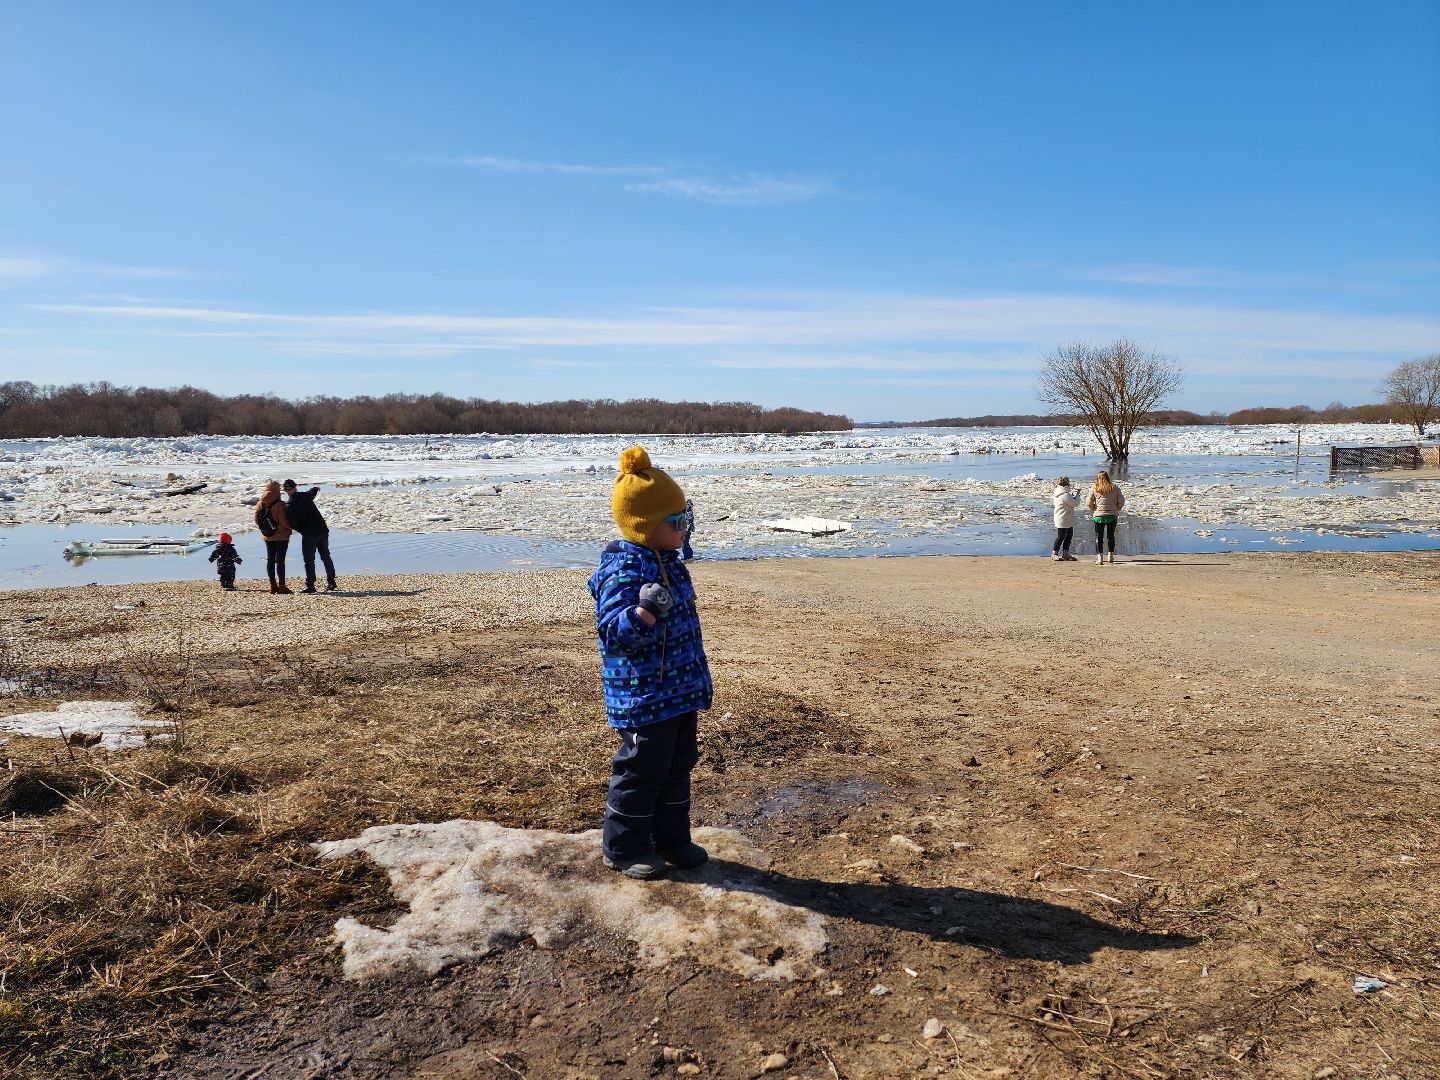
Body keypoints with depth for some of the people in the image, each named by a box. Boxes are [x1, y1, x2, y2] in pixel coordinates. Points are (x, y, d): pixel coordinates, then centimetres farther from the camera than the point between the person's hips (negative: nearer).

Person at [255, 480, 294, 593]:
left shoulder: (260, 504, 2)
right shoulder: (279, 504, -17)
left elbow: (257, 520, 5)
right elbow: (284, 521, -20)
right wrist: (291, 528, -2)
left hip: (268, 537, 6)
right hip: (281, 536, -6)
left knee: (270, 560, 11)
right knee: (280, 560, -3)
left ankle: (273, 585, 15)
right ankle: (281, 586, -1)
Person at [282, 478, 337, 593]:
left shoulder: (288, 506, -10)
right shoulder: (306, 496, 0)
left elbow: (293, 525, -11)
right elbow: (315, 489, 23)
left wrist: (302, 530, 7)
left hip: (309, 535, -5)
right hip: (323, 530, 5)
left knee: (309, 560, 4)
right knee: (326, 557, 16)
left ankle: (310, 585, 3)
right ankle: (331, 582, 19)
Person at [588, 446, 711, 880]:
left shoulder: (667, 563, 8)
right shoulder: (624, 572, -23)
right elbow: (616, 634, -30)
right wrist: (646, 611, -47)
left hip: (680, 693, 9)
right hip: (644, 699, -9)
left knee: (678, 766, 18)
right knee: (641, 771, 4)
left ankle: (671, 838, 34)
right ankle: (622, 846, 22)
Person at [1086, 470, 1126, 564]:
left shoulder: (1094, 489, -4)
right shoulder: (1115, 488, 1)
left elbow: (1089, 503, -5)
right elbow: (1121, 501, 0)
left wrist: (1094, 509, 13)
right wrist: (1117, 509, 16)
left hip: (1099, 515, -2)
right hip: (1112, 516, 2)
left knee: (1099, 537, 2)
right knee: (1111, 535, 17)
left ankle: (1099, 557, -7)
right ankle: (1111, 556, 24)